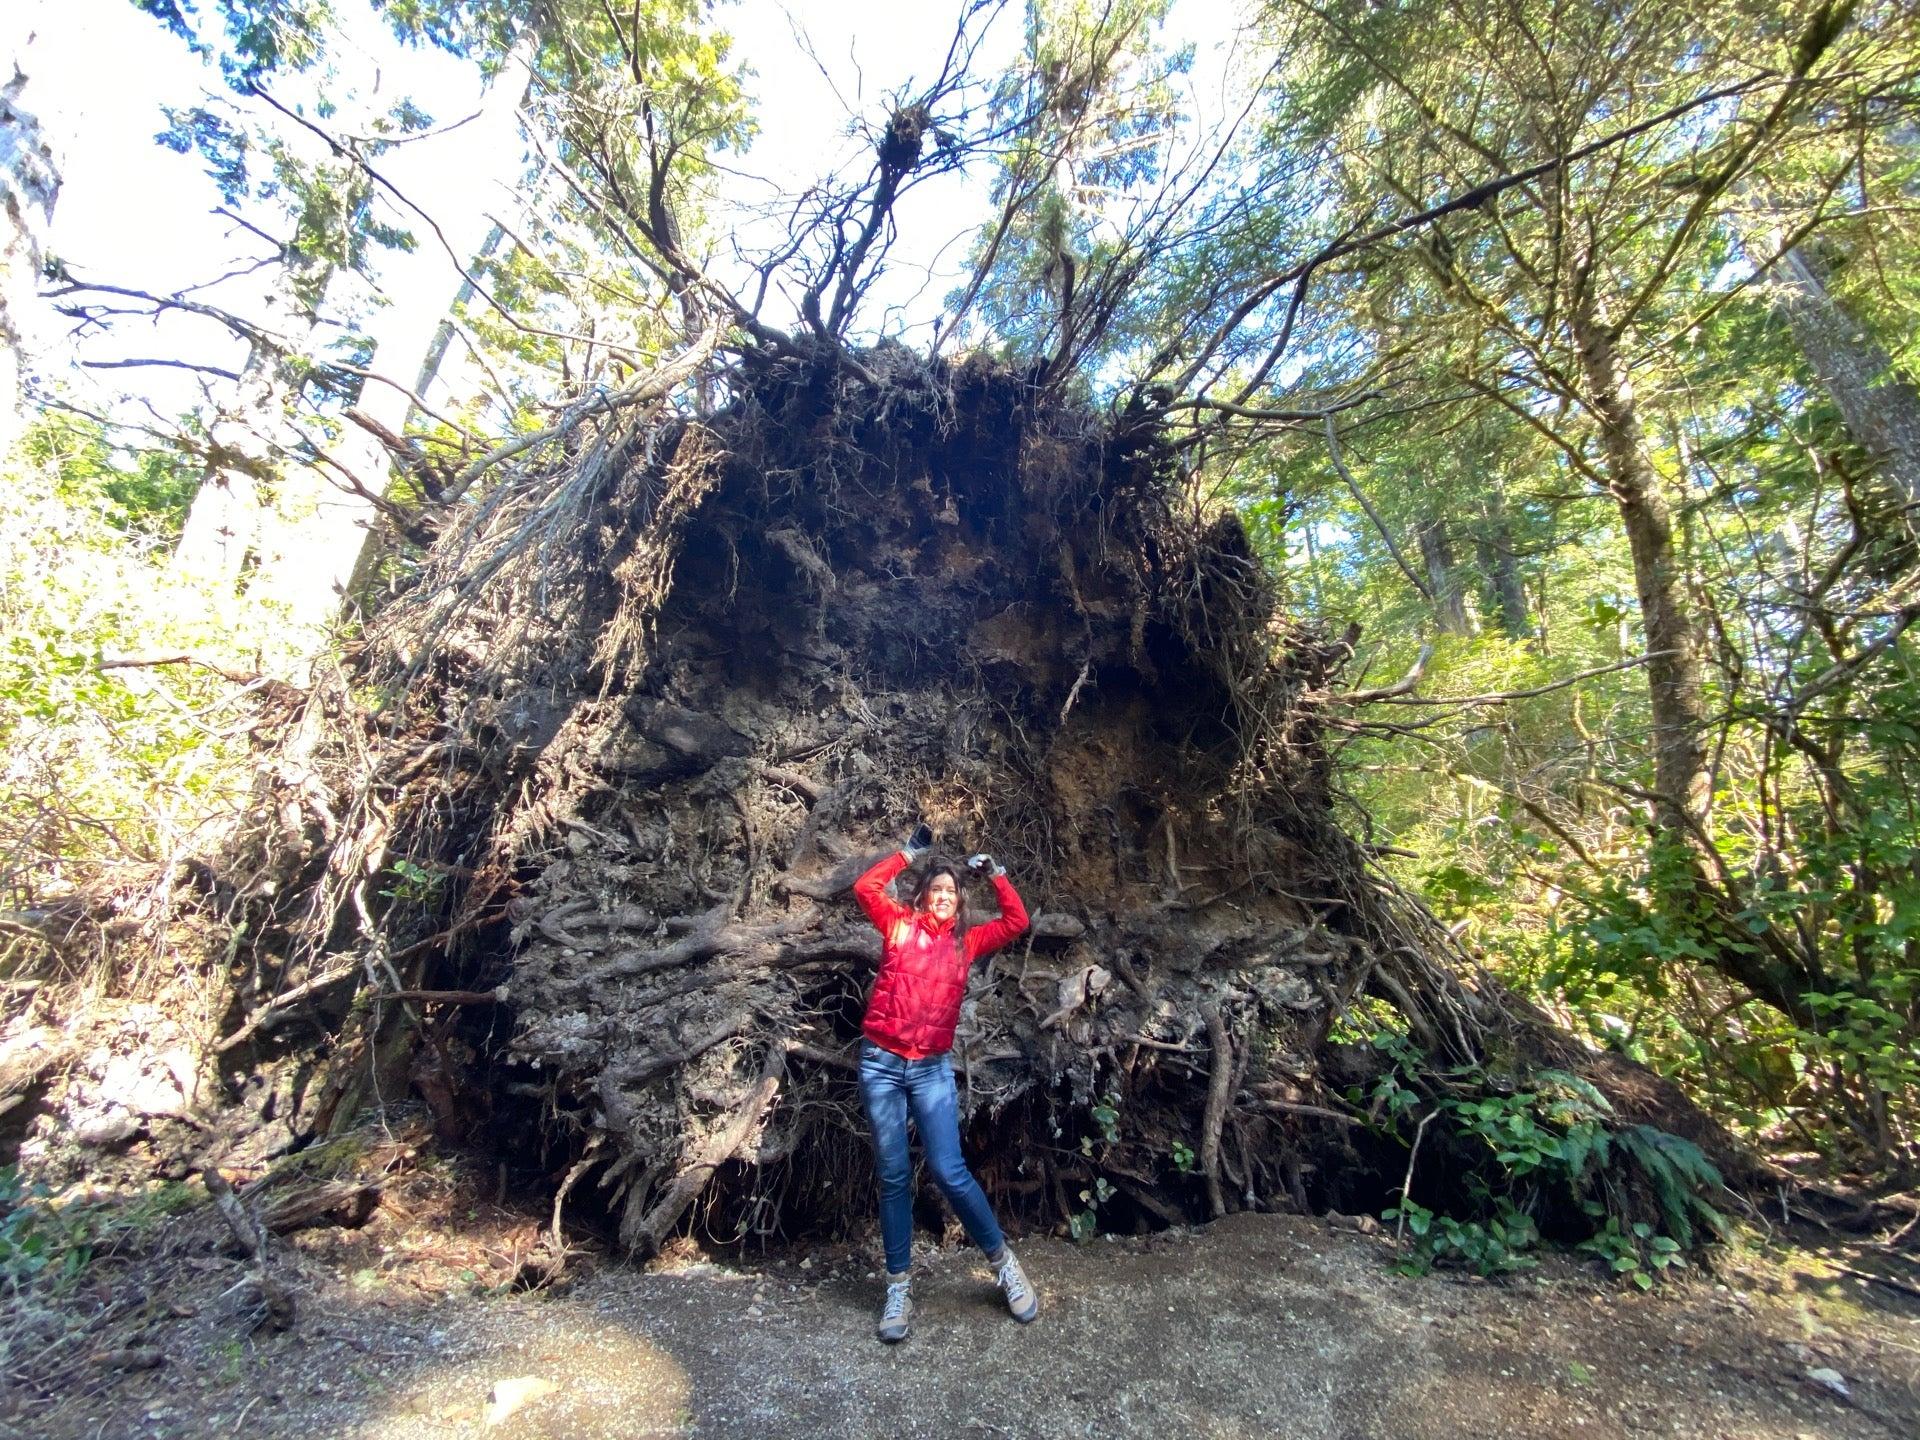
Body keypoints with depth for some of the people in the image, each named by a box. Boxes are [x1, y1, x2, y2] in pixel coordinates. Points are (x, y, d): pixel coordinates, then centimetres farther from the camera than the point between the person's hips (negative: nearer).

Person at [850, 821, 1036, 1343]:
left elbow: (1016, 922, 8)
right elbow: (865, 888, -4)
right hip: (880, 1064, 0)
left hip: (932, 1069, 1)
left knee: (949, 1171, -5)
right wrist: (908, 854, 1)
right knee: (893, 1177, 6)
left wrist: (995, 873, 7)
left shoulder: (966, 942, 10)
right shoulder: (899, 926, 5)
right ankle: (899, 1285, 19)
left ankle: (1003, 1262, 14)